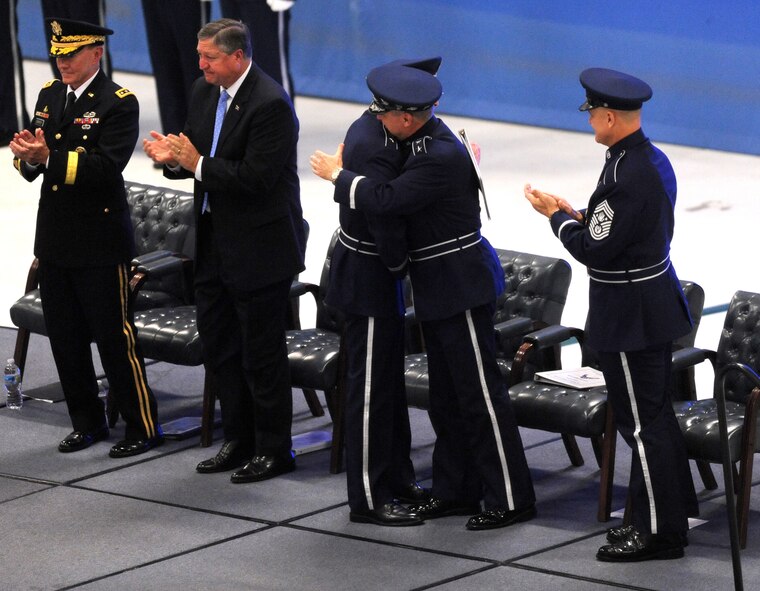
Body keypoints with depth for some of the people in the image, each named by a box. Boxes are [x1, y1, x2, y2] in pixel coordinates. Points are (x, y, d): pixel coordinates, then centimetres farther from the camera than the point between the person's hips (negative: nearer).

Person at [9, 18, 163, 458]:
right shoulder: (50, 96, 11)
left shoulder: (118, 103, -11)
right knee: (65, 338, 12)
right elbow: (32, 166, 10)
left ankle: (143, 428, 8)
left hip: (100, 243, -7)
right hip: (54, 239, 7)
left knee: (115, 338, -2)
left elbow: (107, 167, -22)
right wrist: (28, 156, -14)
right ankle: (88, 423, 24)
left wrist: (48, 157, -30)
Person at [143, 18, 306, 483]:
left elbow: (256, 178, -25)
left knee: (262, 352, 0)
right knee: (217, 342, 15)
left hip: (259, 247, -9)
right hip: (215, 239, 9)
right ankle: (239, 440, 27)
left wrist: (197, 165, -20)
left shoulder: (270, 104, -20)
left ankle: (274, 449, 12)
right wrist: (173, 158, -9)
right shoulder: (205, 92, 6)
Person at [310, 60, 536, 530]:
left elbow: (385, 199, -30)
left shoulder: (441, 157, -25)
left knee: (479, 393, -5)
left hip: (461, 285, -10)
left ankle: (511, 499, 0)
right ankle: (456, 491, 25)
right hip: (441, 286, 10)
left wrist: (337, 174, -14)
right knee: (447, 395, 16)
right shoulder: (425, 138, 6)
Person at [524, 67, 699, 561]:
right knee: (656, 416, 18)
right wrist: (579, 216, 9)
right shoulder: (653, 159, 5)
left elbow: (595, 251, -23)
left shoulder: (624, 176, -25)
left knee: (642, 423, -1)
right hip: (657, 303, 10)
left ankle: (659, 532, 7)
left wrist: (558, 215, -8)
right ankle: (669, 516, 29)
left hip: (631, 316, -10)